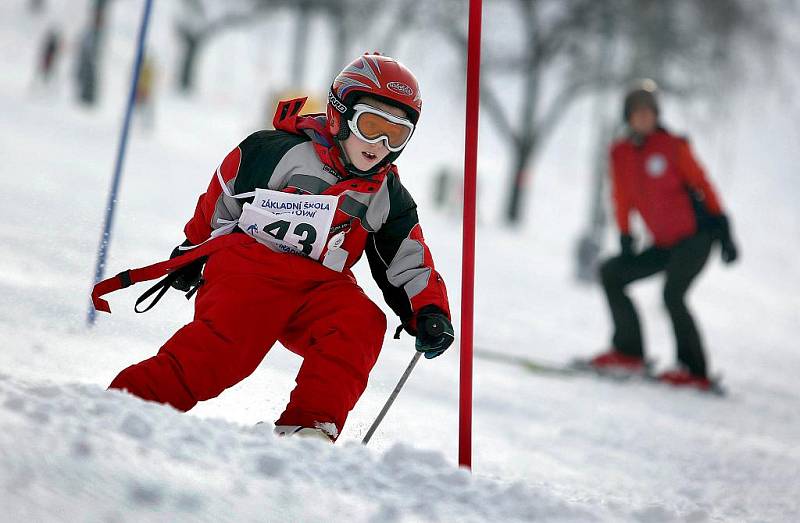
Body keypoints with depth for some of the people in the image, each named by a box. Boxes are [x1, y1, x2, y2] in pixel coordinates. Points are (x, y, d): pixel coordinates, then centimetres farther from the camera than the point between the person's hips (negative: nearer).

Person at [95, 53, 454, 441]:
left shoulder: (389, 199, 13)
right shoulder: (280, 150, -1)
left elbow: (411, 266, 15)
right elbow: (218, 201, 10)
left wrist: (429, 311, -3)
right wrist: (192, 251, 15)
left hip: (320, 290, 4)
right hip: (249, 265, -4)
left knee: (362, 322, -28)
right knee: (219, 352, -30)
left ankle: (308, 428, -31)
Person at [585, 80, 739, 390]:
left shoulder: (672, 146, -8)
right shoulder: (620, 153, 6)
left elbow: (702, 185, -7)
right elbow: (623, 199, 15)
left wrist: (724, 232, -11)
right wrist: (625, 238, 10)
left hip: (697, 236, -7)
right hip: (664, 245, 7)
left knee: (672, 295, -23)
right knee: (611, 273, 4)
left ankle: (695, 371, -18)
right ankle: (629, 352, 5)